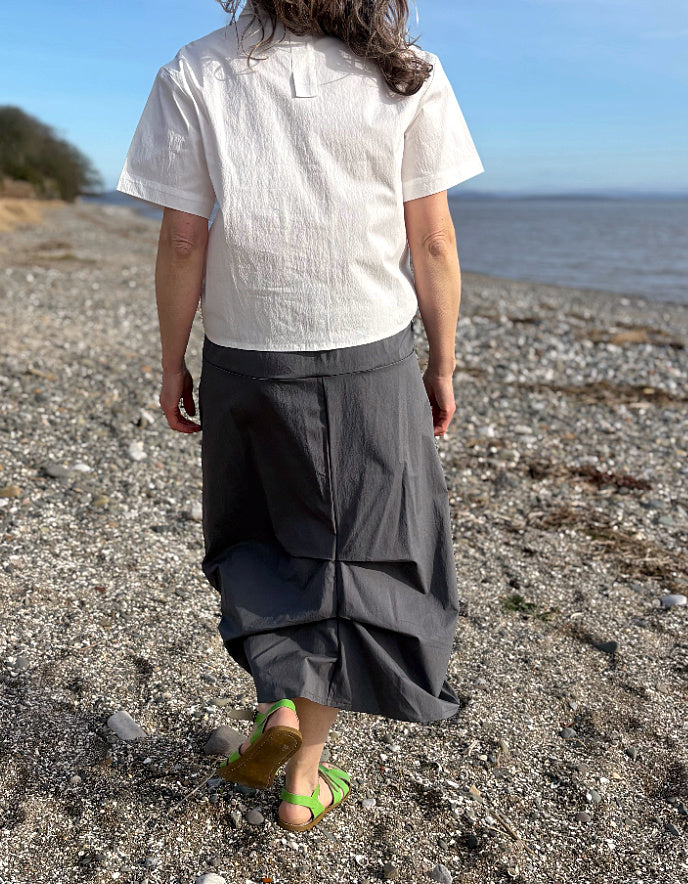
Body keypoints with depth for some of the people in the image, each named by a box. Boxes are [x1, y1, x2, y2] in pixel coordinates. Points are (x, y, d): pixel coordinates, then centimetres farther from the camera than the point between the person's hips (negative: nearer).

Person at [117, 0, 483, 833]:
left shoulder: (194, 76, -4)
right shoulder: (409, 77, -3)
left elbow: (182, 243, -6)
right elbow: (434, 247, -4)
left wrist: (173, 364, 6)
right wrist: (442, 366, 7)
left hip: (244, 360, 1)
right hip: (370, 360, 0)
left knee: (257, 539, 24)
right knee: (345, 553, 12)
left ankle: (281, 701, 13)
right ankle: (306, 774, 22)